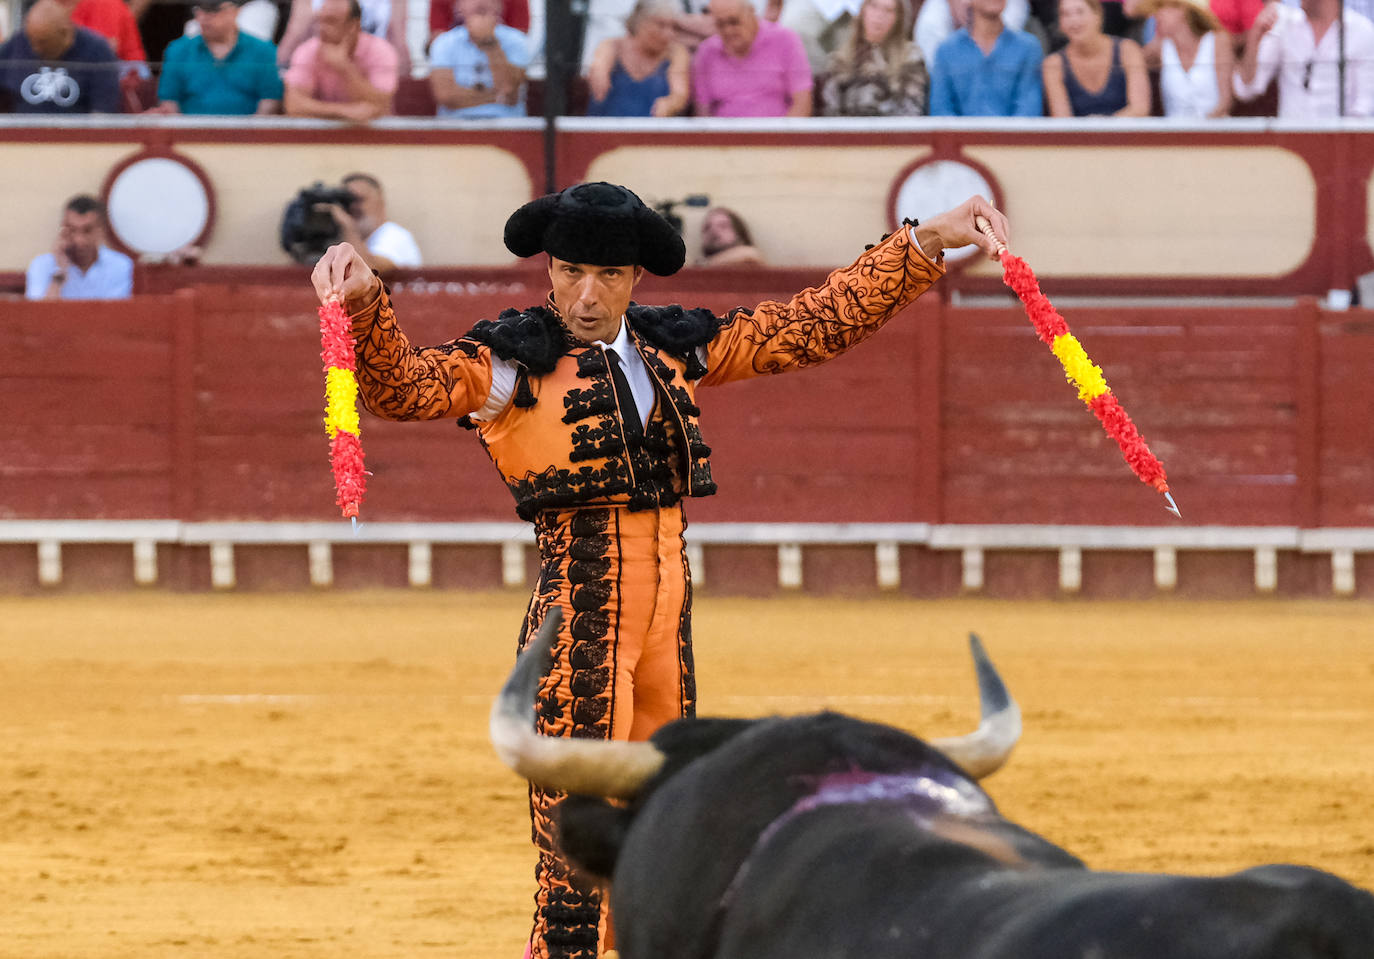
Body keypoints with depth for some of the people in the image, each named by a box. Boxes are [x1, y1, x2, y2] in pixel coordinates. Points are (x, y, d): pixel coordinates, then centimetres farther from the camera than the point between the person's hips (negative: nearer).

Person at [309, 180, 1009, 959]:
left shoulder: (679, 350, 15)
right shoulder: (510, 364, 0)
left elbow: (819, 323, 21)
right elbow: (401, 387, -15)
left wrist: (929, 243, 19)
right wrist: (365, 305, -35)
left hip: (668, 628, 6)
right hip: (576, 624, -6)